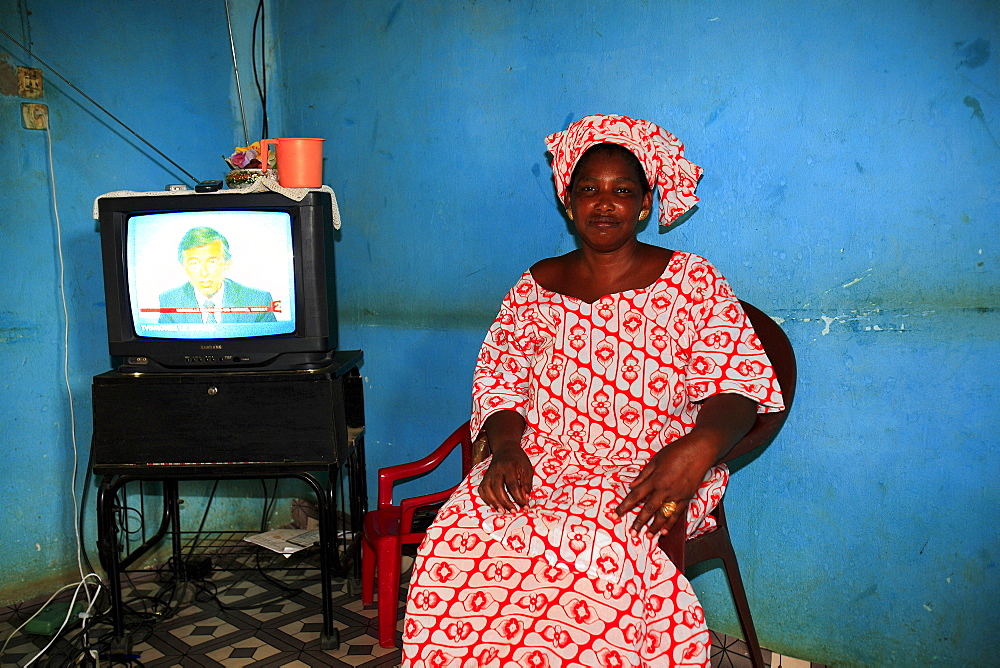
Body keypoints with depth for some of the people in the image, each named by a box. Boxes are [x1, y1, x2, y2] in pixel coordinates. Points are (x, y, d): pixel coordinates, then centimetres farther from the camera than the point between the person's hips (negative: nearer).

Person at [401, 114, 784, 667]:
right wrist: (506, 446, -10)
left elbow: (736, 384, -2)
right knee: (457, 535, -26)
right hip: (536, 463, 3)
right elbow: (498, 378, 11)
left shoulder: (691, 281, 5)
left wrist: (701, 444, -24)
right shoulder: (536, 286, 14)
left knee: (585, 546, -35)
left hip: (646, 471, -2)